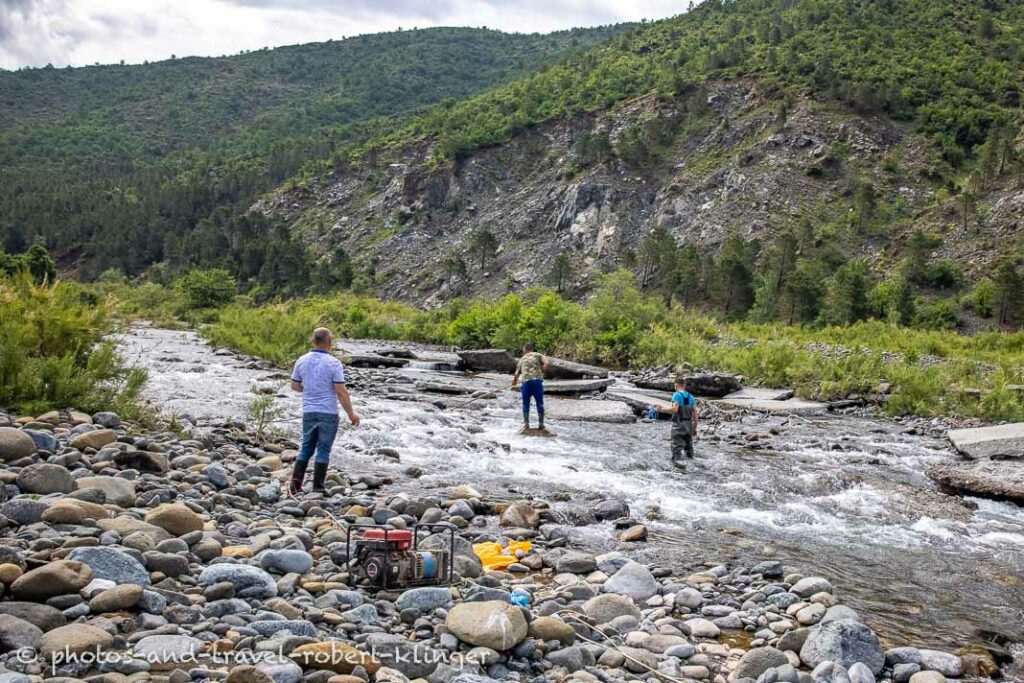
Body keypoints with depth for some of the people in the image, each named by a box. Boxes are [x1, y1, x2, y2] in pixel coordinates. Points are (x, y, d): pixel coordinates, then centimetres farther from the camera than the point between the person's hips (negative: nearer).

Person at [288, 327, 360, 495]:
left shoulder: (302, 361, 1)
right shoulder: (334, 363, -13)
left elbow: (295, 386, 10)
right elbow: (341, 392, -14)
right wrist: (351, 413, -4)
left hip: (309, 412, 4)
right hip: (328, 413, -4)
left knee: (306, 448, 15)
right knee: (323, 451, 4)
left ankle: (296, 482, 6)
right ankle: (317, 488, 8)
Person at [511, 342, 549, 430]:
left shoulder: (522, 359, 21)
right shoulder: (538, 355, 14)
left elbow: (516, 374, 23)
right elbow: (546, 363, -4)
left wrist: (513, 384, 40)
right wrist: (541, 373, 7)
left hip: (526, 381, 2)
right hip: (537, 380, -1)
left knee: (526, 404, 12)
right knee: (540, 403, 7)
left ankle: (526, 423, 10)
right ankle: (541, 423, 7)